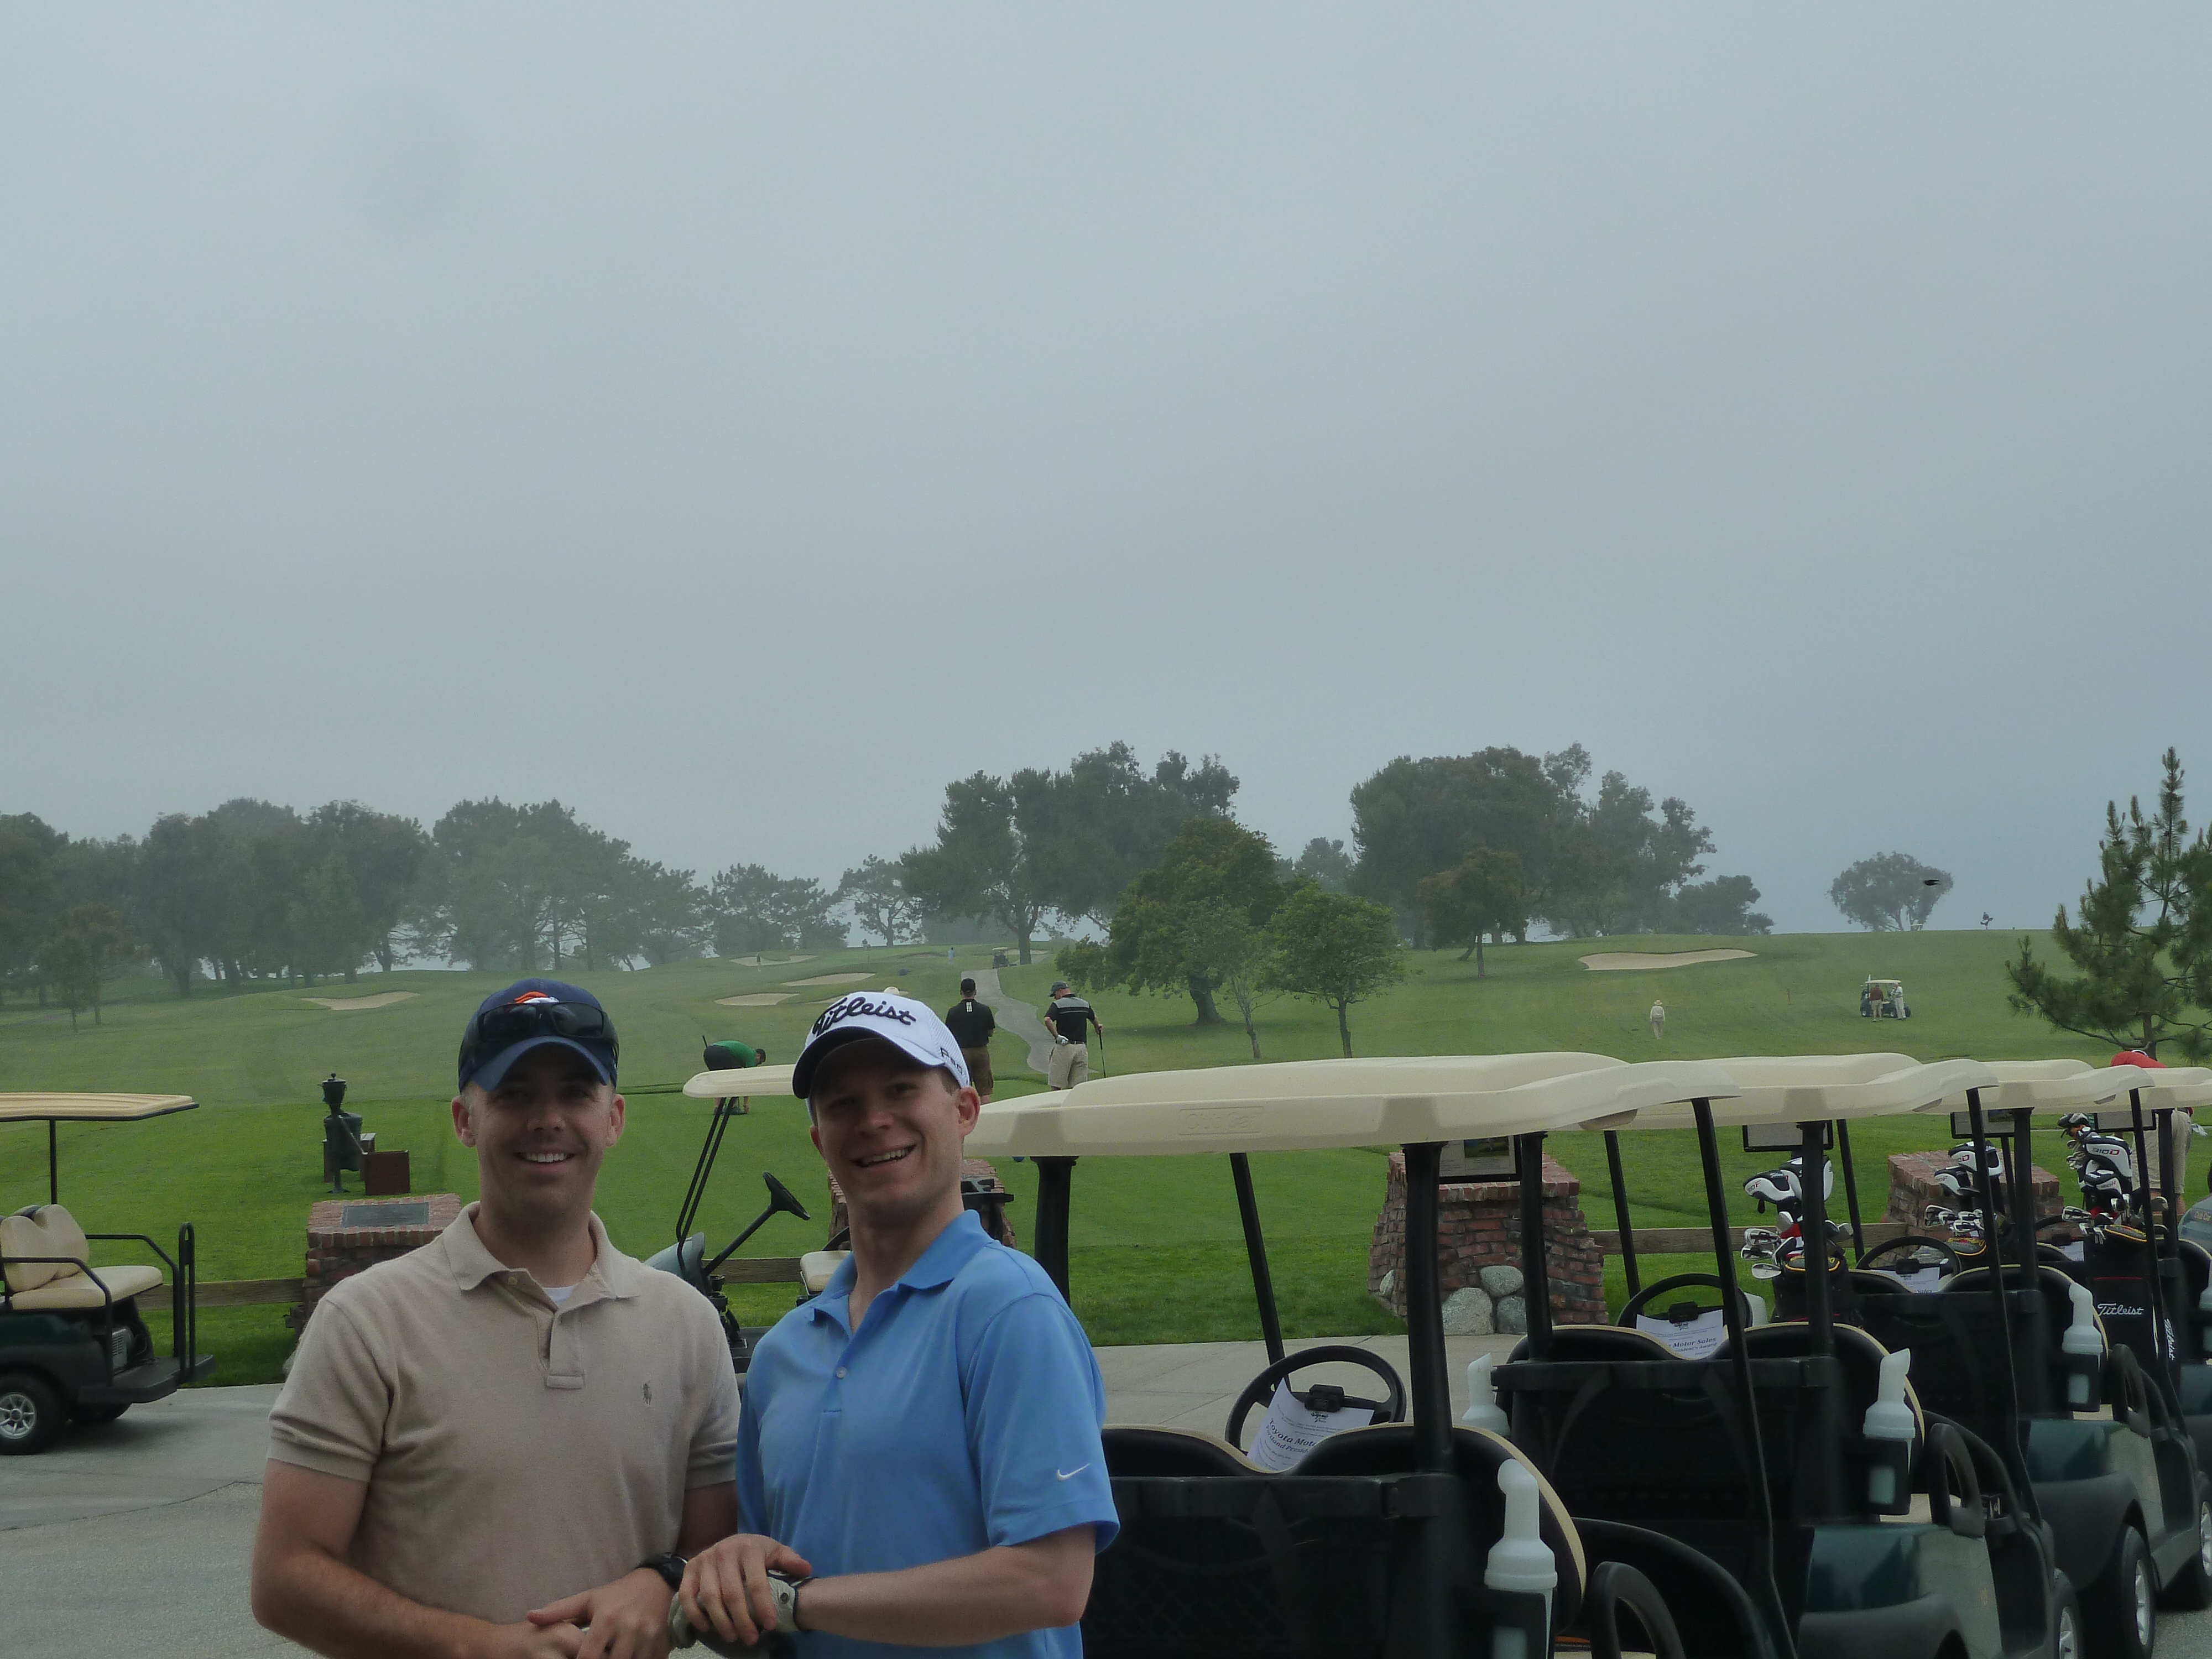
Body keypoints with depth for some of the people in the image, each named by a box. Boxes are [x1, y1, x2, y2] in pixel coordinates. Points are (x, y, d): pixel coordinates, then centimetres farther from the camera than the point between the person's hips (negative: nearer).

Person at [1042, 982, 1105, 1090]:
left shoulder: (1057, 1005, -6)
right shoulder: (1085, 1004, 10)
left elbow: (1048, 1020, -24)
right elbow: (1094, 1019, 28)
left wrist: (1056, 1036, -19)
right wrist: (1098, 1028, 48)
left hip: (1064, 1047, -5)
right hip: (1082, 1048, 5)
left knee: (1056, 1085, 2)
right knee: (1078, 1086, 5)